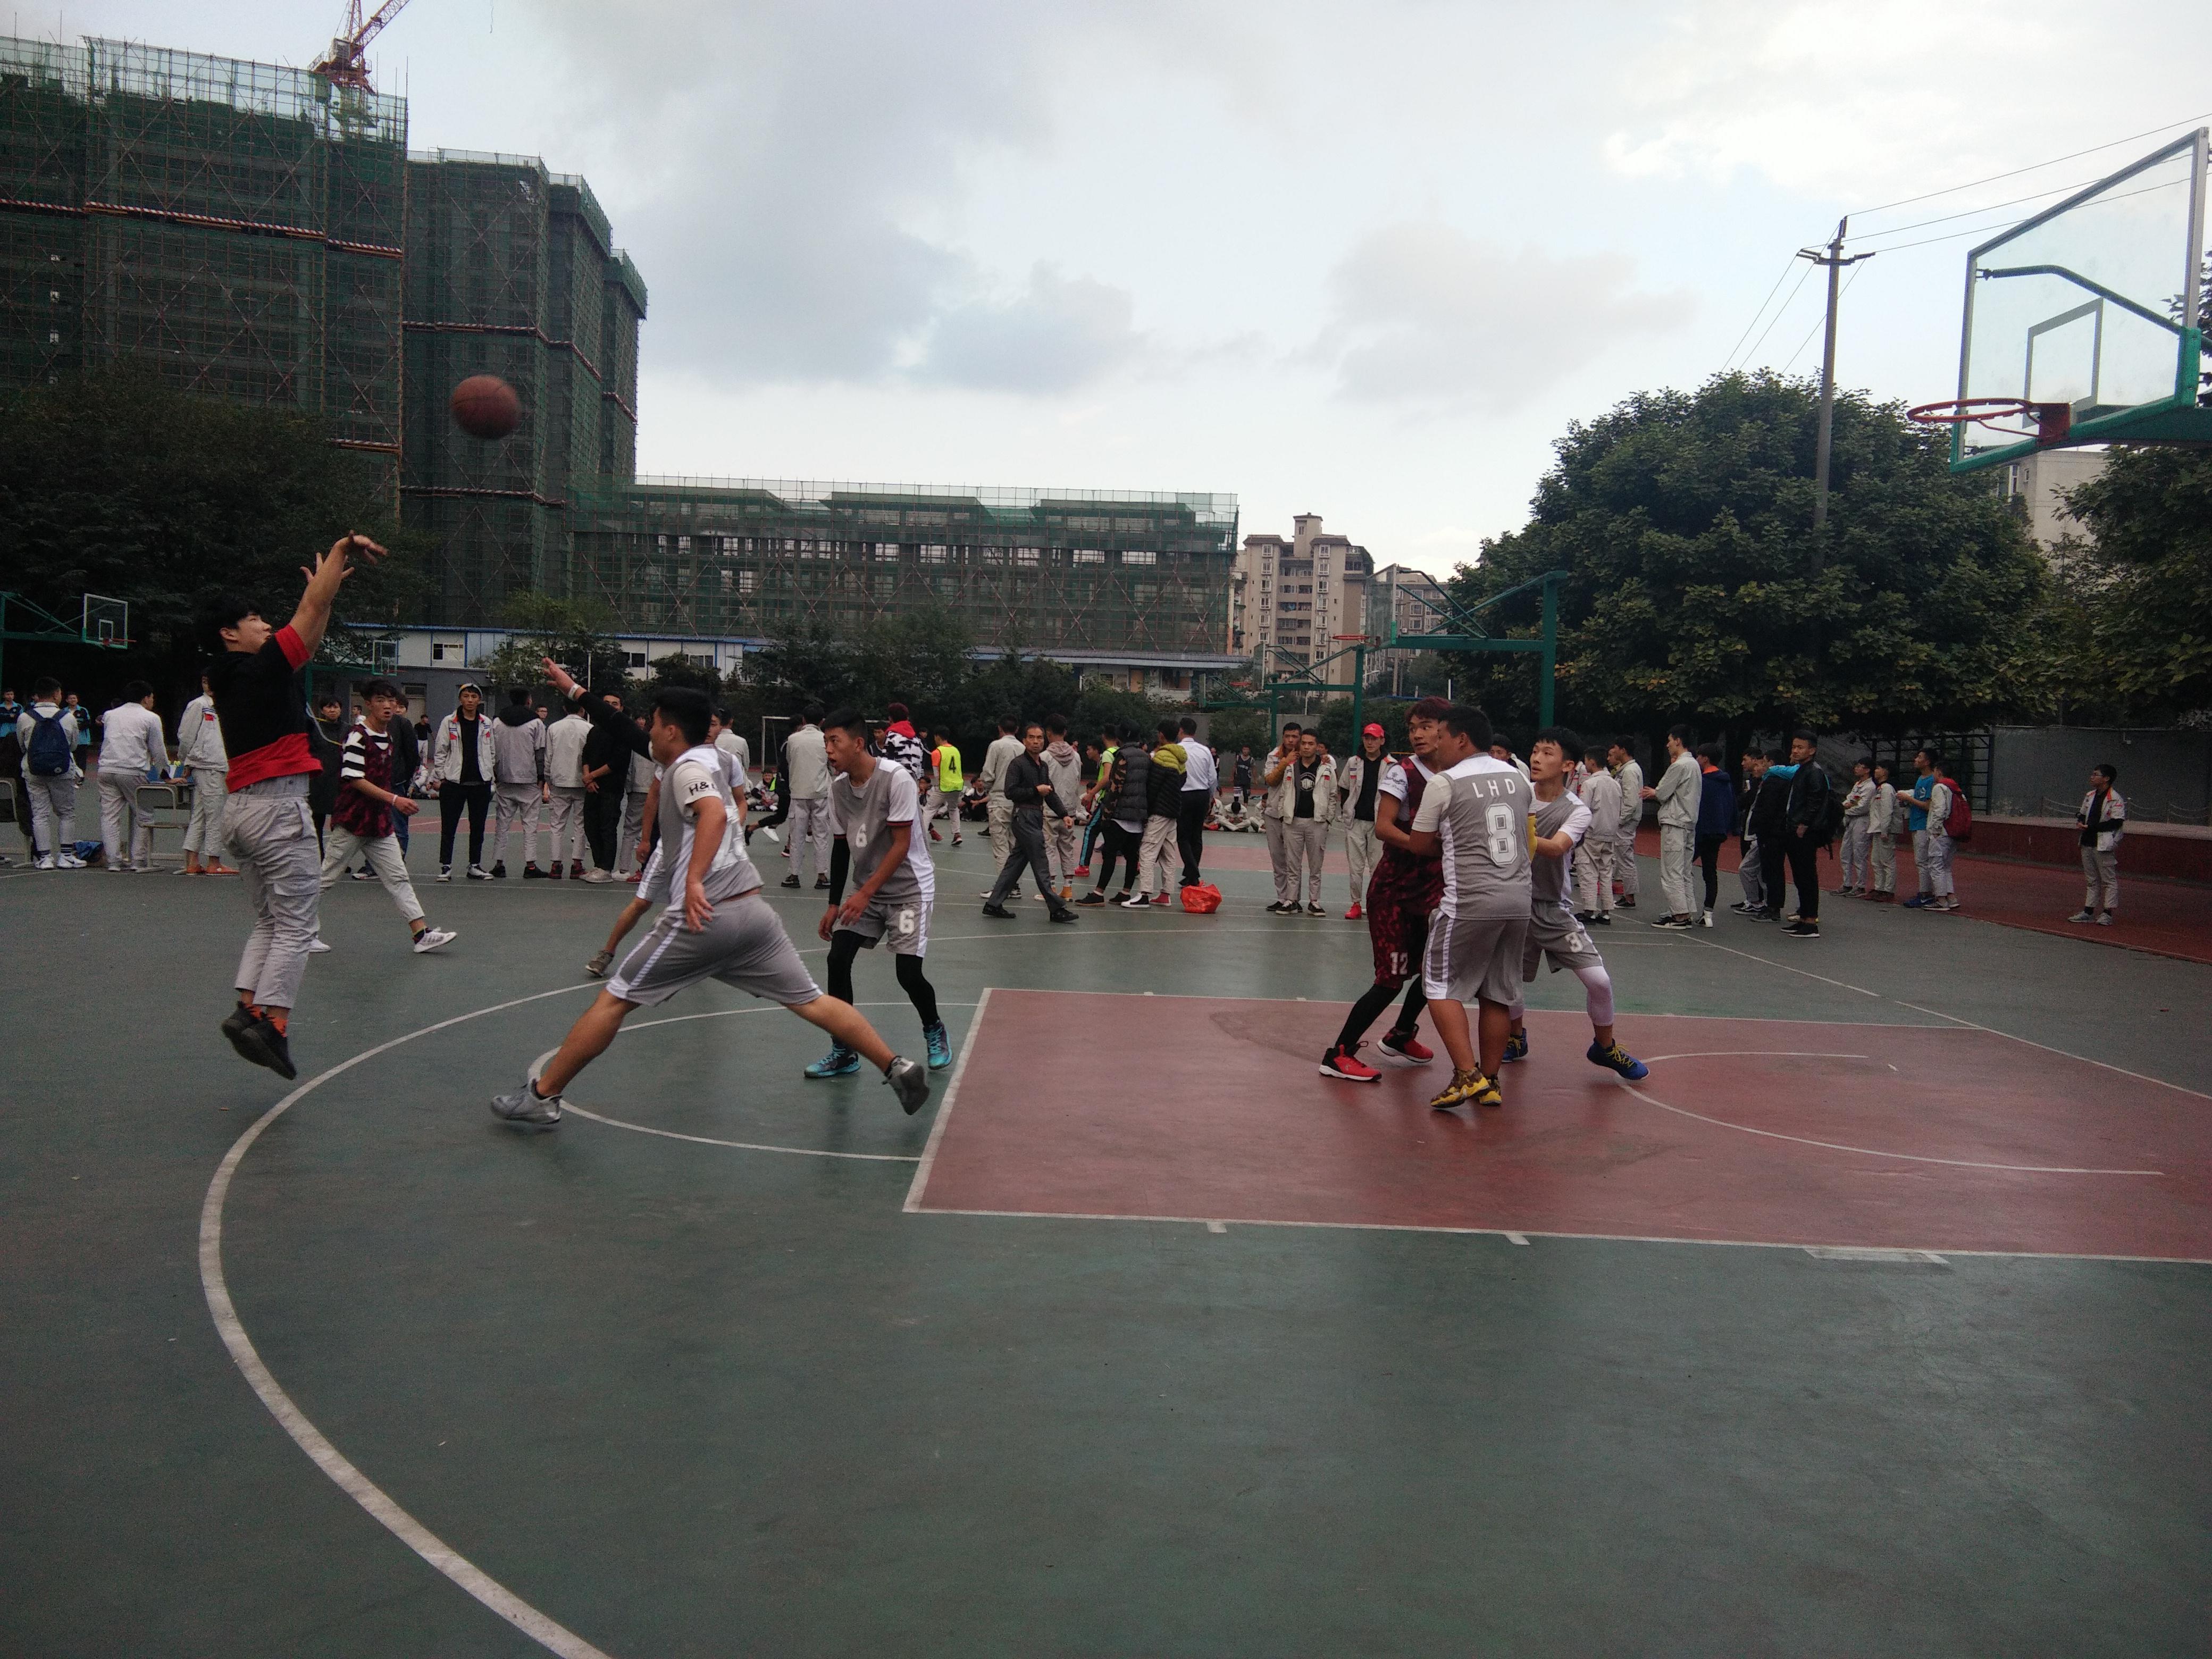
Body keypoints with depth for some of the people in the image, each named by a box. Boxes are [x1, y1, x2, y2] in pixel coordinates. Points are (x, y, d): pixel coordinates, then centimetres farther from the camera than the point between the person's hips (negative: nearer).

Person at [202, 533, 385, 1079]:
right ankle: (270, 1019, -13)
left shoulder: (229, 679, 14)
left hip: (241, 808, 9)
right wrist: (341, 550, -1)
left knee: (270, 923, 13)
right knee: (295, 926, -6)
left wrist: (329, 581, 25)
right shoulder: (261, 668, -9)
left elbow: (308, 627, 22)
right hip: (277, 807, -9)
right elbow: (311, 613, -9)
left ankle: (248, 1007, 1)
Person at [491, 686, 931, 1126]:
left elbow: (715, 813, -24)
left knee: (614, 1000, 4)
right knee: (812, 1002, 9)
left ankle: (541, 1096, 11)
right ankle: (899, 1069, 3)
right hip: (751, 906, 8)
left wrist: (694, 881, -30)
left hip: (704, 915, -8)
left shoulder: (687, 768, -4)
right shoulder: (706, 762, 21)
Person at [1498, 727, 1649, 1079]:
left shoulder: (1578, 810, -11)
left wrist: (1524, 837, -48)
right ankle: (1516, 1038, 35)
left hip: (1553, 909, -2)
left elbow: (1556, 848, -30)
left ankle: (1605, 1047, 18)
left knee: (1599, 981, -9)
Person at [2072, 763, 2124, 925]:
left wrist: (2092, 827, -20)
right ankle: (2088, 912, 20)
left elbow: (2117, 822, -19)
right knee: (2091, 880, 15)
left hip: (2104, 845, -8)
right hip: (2087, 843, 8)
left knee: (2109, 880, -2)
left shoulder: (2115, 799, -11)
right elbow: (2082, 814, 23)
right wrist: (2080, 821, -1)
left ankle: (2107, 914, 0)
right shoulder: (2090, 796, 13)